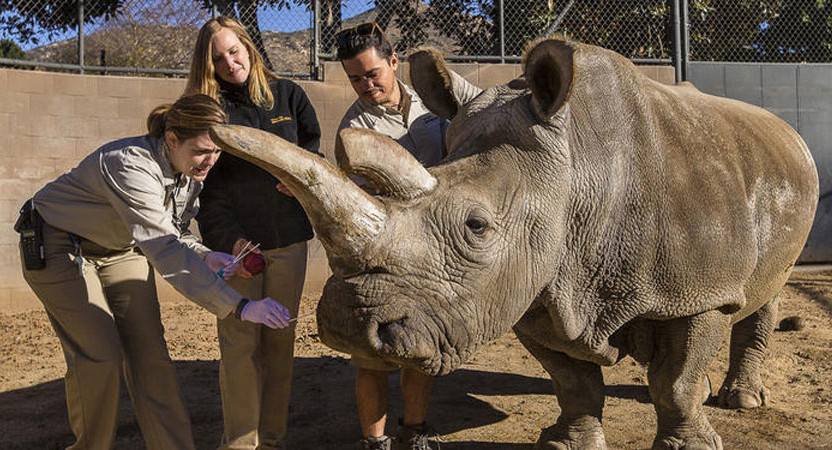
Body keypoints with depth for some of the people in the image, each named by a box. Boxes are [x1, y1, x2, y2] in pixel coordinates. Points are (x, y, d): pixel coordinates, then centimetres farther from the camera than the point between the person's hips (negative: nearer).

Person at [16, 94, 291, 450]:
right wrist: (239, 306, -51)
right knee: (101, 355, -11)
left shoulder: (190, 171, -12)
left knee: (149, 353, -2)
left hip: (119, 249, 6)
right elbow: (165, 251, -46)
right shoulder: (131, 165, -37)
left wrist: (205, 256, -21)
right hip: (59, 246, -6)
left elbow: (169, 233, 2)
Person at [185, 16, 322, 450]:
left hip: (288, 237, 3)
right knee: (239, 340, -4)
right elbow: (207, 186, -3)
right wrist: (229, 238, -13)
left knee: (280, 337, 7)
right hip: (236, 238, -2)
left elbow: (315, 145, 15)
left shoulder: (287, 94, 8)